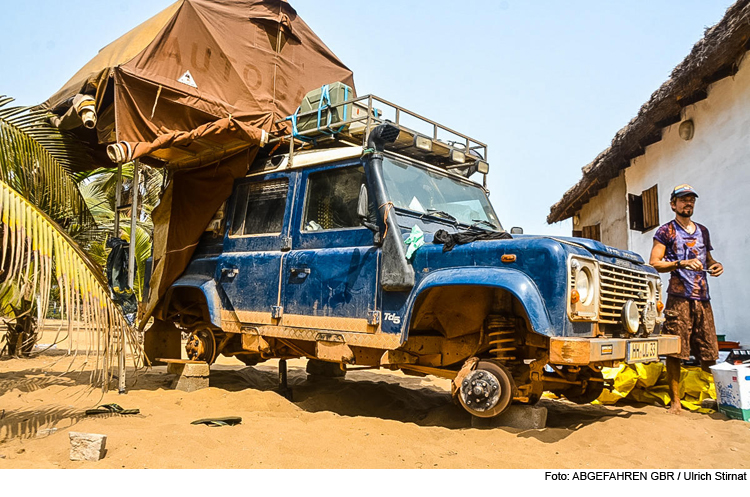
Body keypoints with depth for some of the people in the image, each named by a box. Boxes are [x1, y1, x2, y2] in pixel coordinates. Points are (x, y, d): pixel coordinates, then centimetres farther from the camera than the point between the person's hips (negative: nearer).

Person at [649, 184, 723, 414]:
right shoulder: (665, 231, 3)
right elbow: (654, 263, -4)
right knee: (675, 352, -6)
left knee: (709, 352, 3)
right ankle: (675, 400, 0)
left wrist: (715, 264, 7)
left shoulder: (702, 230, 20)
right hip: (679, 297, -5)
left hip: (702, 297, 5)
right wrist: (682, 263, -18)